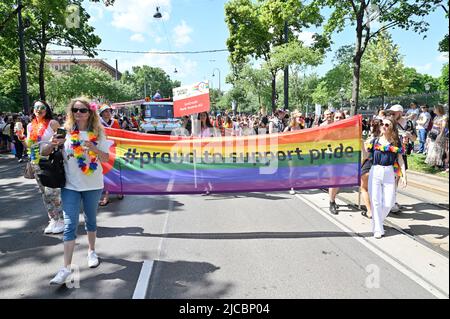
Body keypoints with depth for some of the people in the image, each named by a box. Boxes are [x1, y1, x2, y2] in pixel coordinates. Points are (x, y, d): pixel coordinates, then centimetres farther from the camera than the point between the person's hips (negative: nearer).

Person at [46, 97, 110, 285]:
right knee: (70, 225, -5)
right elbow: (45, 153, 2)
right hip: (70, 185, 0)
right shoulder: (65, 131, -2)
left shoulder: (97, 133, -3)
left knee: (91, 220, 16)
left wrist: (93, 148, -24)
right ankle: (66, 268, -3)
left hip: (93, 185, 0)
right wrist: (53, 144, -20)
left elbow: (106, 159, -6)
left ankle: (91, 251, 37)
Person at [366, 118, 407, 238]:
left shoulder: (396, 142, 4)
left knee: (388, 203, -1)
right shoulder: (375, 141, 6)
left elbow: (400, 159, 3)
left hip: (389, 173, 0)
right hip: (375, 172, 0)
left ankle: (378, 221, 27)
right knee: (376, 201, -2)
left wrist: (404, 175, -4)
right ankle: (377, 229, 8)